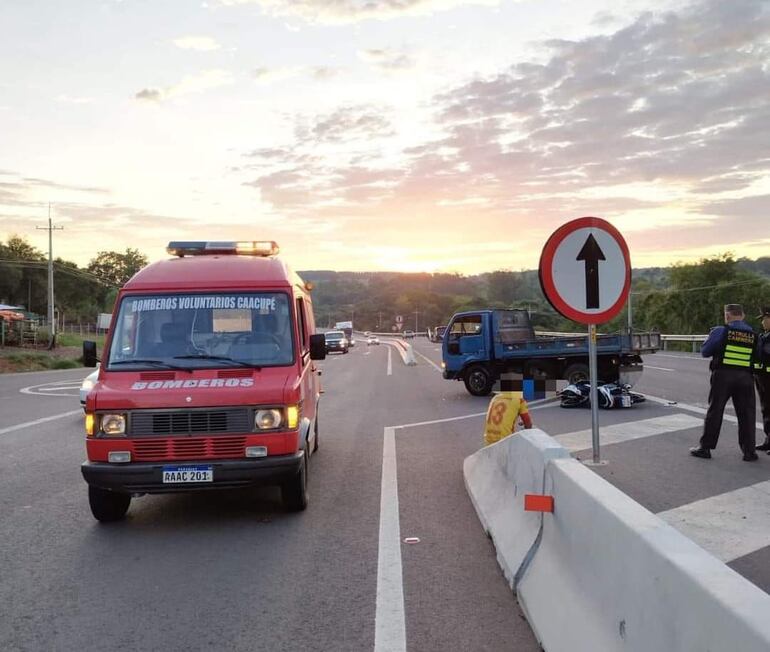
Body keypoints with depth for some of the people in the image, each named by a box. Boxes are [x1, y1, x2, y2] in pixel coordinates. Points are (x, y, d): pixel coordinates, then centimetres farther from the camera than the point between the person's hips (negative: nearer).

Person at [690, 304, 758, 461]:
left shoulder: (721, 331, -5)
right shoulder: (753, 334, 6)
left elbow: (705, 351, -2)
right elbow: (755, 357, 8)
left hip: (723, 375, -2)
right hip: (745, 377, 2)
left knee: (714, 411, 6)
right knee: (746, 414, 9)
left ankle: (705, 447, 11)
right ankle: (749, 451, 11)